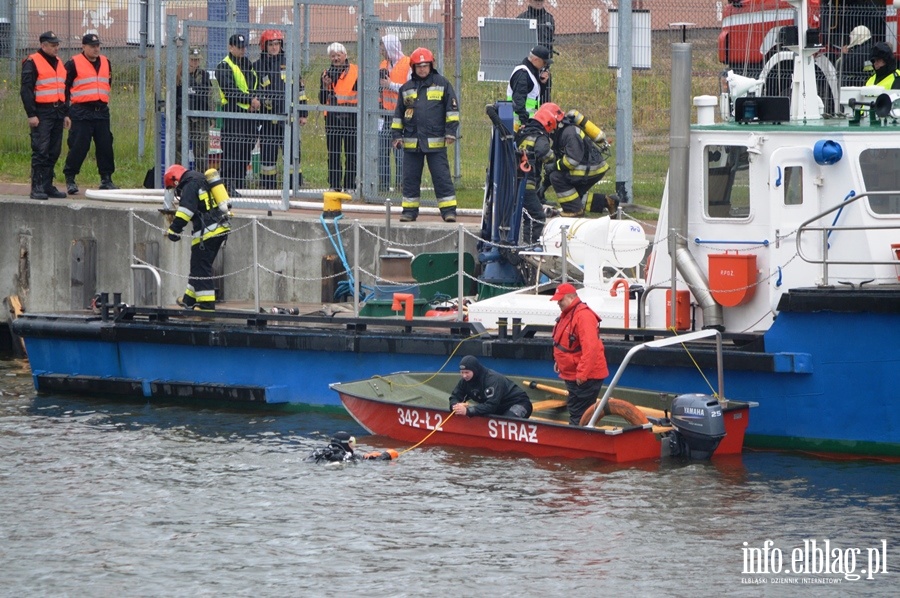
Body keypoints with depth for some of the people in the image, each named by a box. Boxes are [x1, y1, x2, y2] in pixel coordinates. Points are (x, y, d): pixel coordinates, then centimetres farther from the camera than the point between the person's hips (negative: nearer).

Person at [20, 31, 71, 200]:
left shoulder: (58, 63, 18)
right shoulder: (32, 63, -6)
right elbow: (26, 90, -10)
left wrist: (66, 113, 20)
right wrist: (31, 114, -16)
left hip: (57, 113, 8)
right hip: (42, 114, -8)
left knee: (54, 152, 8)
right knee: (40, 151, -11)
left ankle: (47, 186, 14)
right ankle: (37, 188, -10)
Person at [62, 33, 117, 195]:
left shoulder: (105, 63, 14)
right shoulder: (74, 64, -4)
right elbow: (65, 85, -1)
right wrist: (68, 103, -3)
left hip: (101, 110, 5)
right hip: (81, 112, -5)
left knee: (105, 145, 4)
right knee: (78, 146, -7)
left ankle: (106, 179, 11)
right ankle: (70, 179, 3)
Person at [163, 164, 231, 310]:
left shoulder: (190, 185, -8)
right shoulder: (200, 181, 22)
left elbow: (186, 210, -20)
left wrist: (174, 230, -17)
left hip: (208, 232, -10)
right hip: (221, 229, 10)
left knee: (201, 269, -5)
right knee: (198, 267, 20)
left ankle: (207, 305, -6)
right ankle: (190, 301, 29)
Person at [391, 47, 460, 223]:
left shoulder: (442, 84, 4)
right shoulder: (406, 88, 13)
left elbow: (452, 109, 3)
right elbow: (398, 114, 18)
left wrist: (451, 131, -4)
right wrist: (397, 134, 12)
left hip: (435, 142, -4)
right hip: (411, 142, 4)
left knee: (441, 177, -5)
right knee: (410, 178, 6)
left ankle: (449, 210, -3)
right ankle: (409, 210, 13)